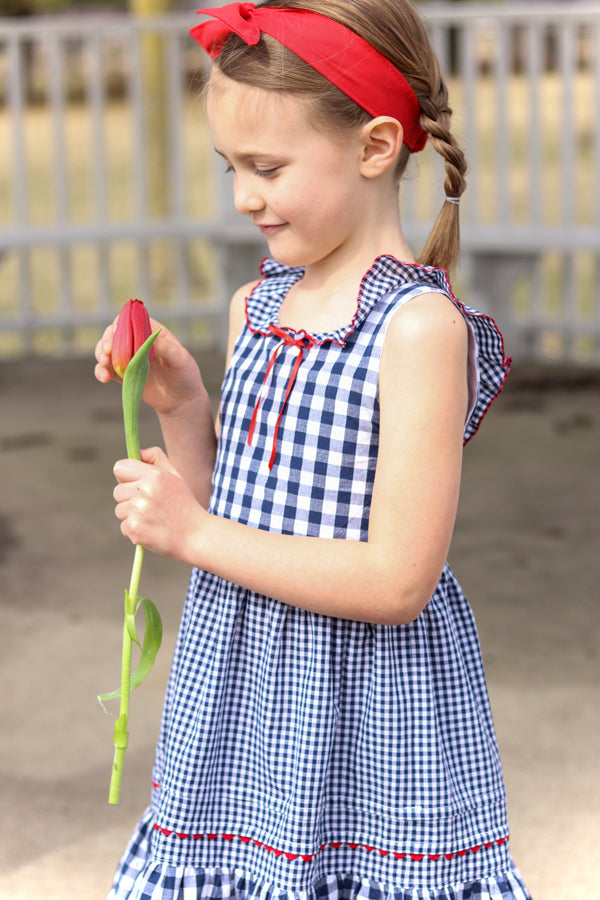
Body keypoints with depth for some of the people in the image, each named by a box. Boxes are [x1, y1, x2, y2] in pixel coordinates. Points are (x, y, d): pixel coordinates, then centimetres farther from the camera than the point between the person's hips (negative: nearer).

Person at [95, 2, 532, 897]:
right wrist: (182, 408, -3)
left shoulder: (419, 327, -17)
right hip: (237, 692, 7)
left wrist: (196, 535, -17)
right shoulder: (257, 306, 5)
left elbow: (397, 581, -22)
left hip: (368, 714, -6)